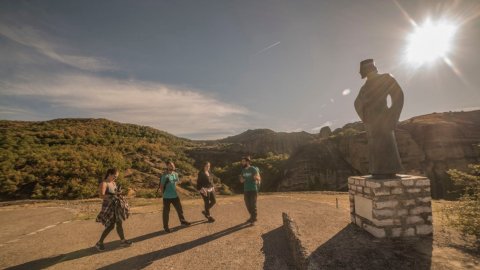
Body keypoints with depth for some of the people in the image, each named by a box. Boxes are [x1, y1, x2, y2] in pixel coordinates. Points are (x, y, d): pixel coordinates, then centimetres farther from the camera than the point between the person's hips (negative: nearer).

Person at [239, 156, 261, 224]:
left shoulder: (253, 169, -12)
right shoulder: (243, 170, 7)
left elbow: (259, 179, -15)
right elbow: (241, 180, 11)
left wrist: (256, 177, -37)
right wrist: (242, 179, -12)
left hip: (253, 189, -6)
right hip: (246, 190, 6)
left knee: (253, 204, -4)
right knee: (248, 204, 11)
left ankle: (254, 219, 9)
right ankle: (252, 217, 29)